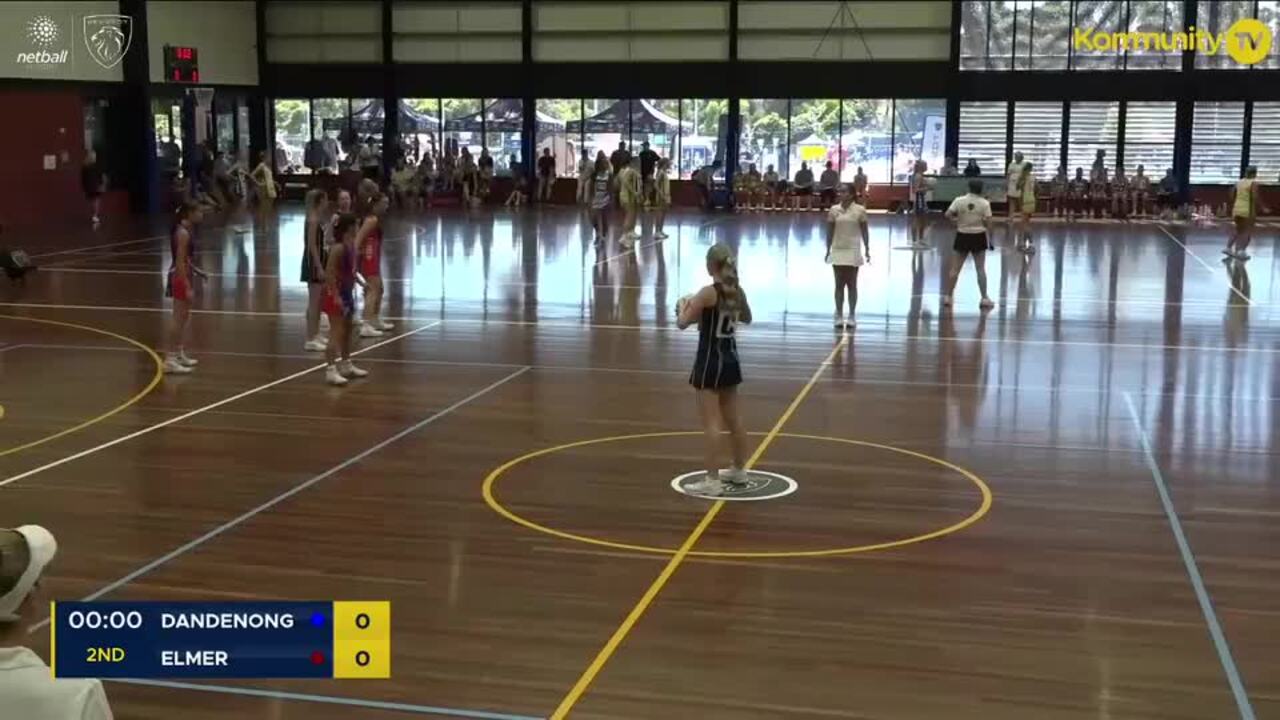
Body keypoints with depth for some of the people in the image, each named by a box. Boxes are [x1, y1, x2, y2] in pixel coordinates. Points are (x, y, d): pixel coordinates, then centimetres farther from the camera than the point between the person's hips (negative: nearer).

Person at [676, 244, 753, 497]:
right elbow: (746, 318, 23)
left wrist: (683, 305, 4)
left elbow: (682, 323, -15)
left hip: (710, 362, -7)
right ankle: (739, 471, 30)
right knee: (733, 420, 18)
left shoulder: (708, 293, -17)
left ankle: (712, 481, -5)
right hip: (730, 360, 7)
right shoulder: (738, 292, 4)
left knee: (711, 424, -6)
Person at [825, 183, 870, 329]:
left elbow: (864, 231, -1)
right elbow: (830, 231, 5)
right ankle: (839, 316, 9)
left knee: (852, 284, 3)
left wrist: (867, 250, -4)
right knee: (839, 284, 4)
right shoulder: (833, 210, 0)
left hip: (853, 251, -2)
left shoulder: (860, 210, -5)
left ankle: (852, 316, 9)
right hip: (837, 251, 2)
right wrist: (828, 250, 3)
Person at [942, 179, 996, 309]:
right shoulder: (984, 203, -7)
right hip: (978, 236, -1)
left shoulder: (959, 200, -7)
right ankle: (984, 298, 7)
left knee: (955, 268, 7)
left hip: (963, 236, 1)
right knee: (980, 269, 6)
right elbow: (988, 223, -8)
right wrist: (990, 240, 0)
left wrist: (957, 218, 5)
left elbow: (948, 214, -15)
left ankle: (947, 297, 9)